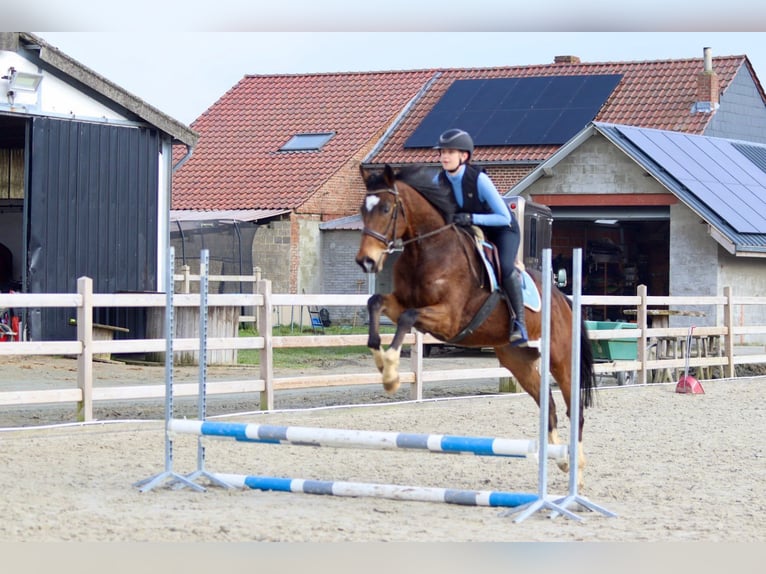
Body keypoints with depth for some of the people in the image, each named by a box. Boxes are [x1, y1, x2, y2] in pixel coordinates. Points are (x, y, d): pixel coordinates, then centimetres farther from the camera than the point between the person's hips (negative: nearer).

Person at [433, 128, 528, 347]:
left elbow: (504, 218, -29)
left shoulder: (479, 179, -29)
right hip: (472, 231, 7)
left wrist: (471, 218, -40)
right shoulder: (440, 180, -13)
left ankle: (519, 321, -21)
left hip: (502, 229, -7)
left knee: (505, 267, -31)